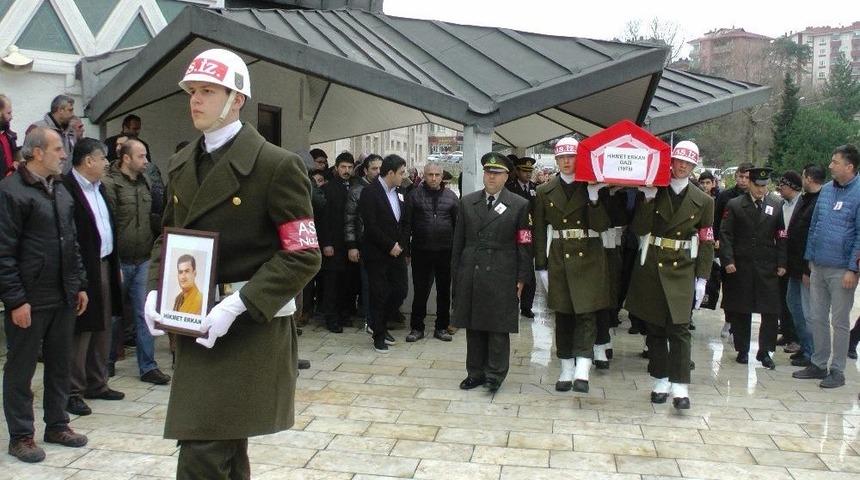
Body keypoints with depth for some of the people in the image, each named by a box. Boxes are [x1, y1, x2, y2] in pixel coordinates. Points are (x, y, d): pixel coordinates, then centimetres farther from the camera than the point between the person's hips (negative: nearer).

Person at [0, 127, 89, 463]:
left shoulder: (60, 190, 13)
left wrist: (80, 284, 14)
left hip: (64, 296, 7)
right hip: (29, 300, -7)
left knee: (60, 365, 15)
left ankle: (57, 425, 28)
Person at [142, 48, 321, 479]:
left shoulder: (276, 165, -11)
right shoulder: (181, 165, 12)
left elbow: (304, 255, -14)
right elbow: (168, 236, 20)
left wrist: (237, 305, -22)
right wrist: (155, 290, 1)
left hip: (249, 330, -7)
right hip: (197, 327, 7)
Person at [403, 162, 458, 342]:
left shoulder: (451, 197, 6)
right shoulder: (414, 195, 1)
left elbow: (459, 225, 7)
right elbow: (406, 224, 0)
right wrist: (406, 250, -4)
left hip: (445, 252, 2)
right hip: (421, 251, -2)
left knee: (444, 291, 9)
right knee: (420, 291, 4)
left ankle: (442, 327, 22)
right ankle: (416, 328, 16)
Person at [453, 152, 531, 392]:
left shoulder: (519, 205, 1)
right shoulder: (467, 202, 10)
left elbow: (524, 245, 0)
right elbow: (458, 242, 12)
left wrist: (522, 278, -4)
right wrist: (456, 273, 8)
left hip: (501, 277, -3)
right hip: (471, 274, 3)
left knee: (498, 328, 1)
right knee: (473, 327, 8)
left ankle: (495, 374, 12)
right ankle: (475, 372, 19)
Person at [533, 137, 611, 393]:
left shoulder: (594, 188, 0)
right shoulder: (545, 191, 6)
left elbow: (602, 225, -8)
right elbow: (540, 231, 7)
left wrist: (594, 197, -20)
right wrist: (541, 265, 3)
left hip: (589, 258, -2)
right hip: (559, 259, 2)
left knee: (586, 313, -8)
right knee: (563, 315, 8)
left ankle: (582, 371, -12)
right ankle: (567, 370, 17)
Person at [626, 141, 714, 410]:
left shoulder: (703, 201, 4)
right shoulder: (654, 194, 3)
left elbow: (706, 243, 5)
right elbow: (638, 229, -7)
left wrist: (702, 278, -1)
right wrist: (648, 200, -16)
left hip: (681, 271, -1)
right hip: (650, 269, 1)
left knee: (679, 328, -9)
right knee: (654, 328, 7)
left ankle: (680, 388, -8)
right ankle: (660, 382, 18)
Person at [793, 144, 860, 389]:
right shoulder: (826, 190, 8)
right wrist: (809, 259, 13)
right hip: (818, 267, 6)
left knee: (839, 322, 4)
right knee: (816, 318, 13)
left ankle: (837, 371, 14)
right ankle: (819, 364, 25)